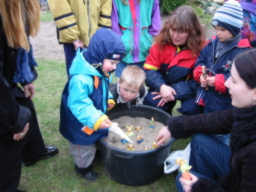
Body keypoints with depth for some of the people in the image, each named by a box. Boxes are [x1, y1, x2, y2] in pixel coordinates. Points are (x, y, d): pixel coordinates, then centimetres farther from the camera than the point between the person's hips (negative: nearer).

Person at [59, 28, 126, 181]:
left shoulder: (100, 71, -7)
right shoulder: (81, 79, -38)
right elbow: (79, 105, -38)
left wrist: (108, 100, -1)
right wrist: (96, 119, -46)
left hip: (96, 119, 8)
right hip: (82, 125, -8)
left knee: (96, 139, 31)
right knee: (85, 148, 16)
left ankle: (95, 156, 59)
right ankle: (83, 167, 44)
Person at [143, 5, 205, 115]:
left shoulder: (201, 48, -15)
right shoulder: (161, 43, -8)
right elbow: (149, 70, -8)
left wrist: (175, 91, -24)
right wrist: (162, 86, -28)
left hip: (187, 92, -2)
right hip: (162, 89, 3)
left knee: (191, 108, -29)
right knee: (151, 101, -22)